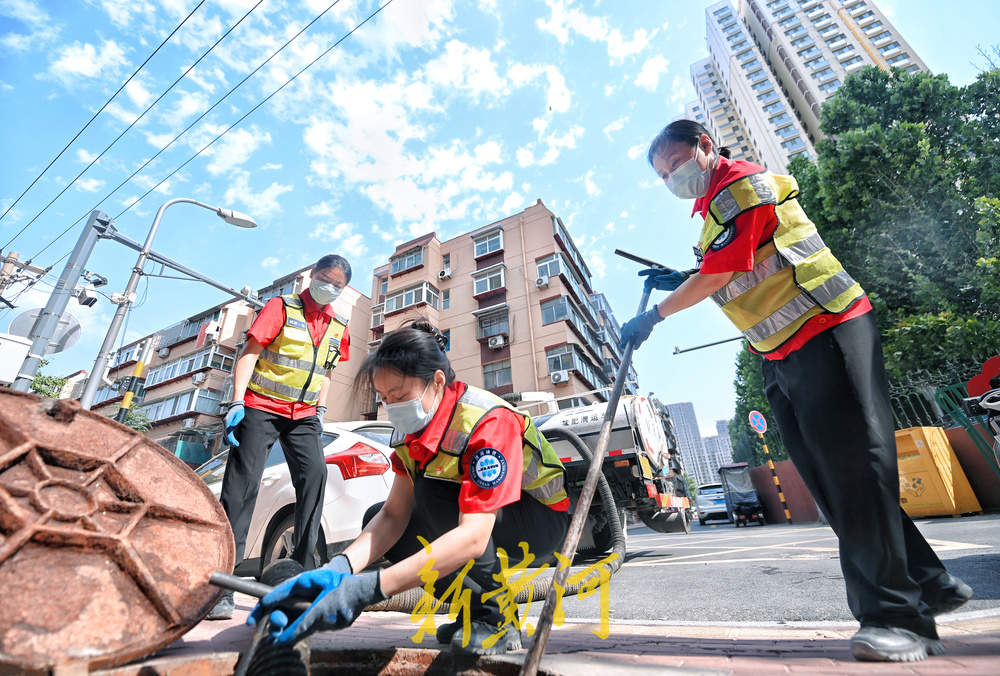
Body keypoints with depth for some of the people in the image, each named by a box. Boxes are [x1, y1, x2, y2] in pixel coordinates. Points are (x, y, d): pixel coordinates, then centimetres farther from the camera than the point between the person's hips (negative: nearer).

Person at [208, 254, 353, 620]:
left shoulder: (338, 328, 11)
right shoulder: (281, 307, -2)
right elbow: (249, 354, -8)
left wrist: (321, 411, 11)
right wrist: (237, 402, -17)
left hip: (303, 415, 4)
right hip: (261, 407, -3)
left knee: (314, 473, -12)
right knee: (243, 481, -8)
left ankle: (304, 570, -2)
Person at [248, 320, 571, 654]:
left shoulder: (487, 422, -31)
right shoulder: (413, 428, -7)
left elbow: (473, 537, -39)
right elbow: (393, 515, -12)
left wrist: (368, 588, -43)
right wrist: (336, 570, -29)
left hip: (543, 519, -7)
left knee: (433, 493, -31)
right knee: (375, 523, -7)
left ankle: (496, 619, -14)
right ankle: (473, 604, 3)